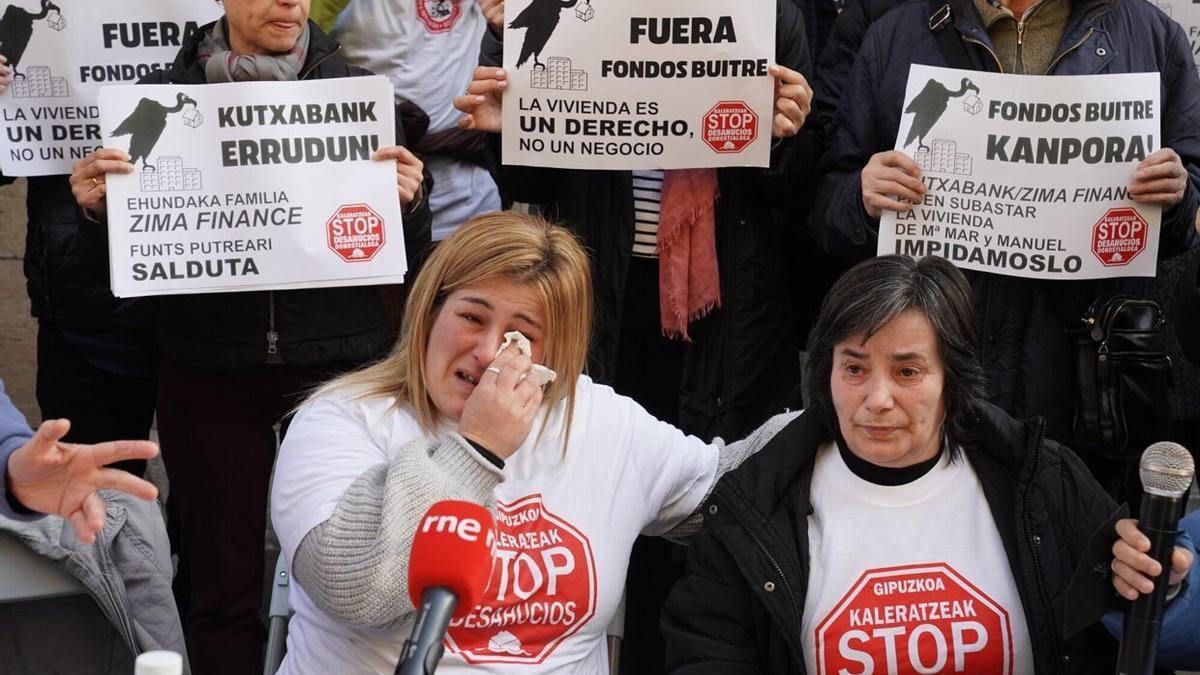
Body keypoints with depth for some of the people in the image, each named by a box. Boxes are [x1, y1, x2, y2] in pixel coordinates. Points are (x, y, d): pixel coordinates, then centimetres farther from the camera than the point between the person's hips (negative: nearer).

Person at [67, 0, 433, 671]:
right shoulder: (166, 93, 3)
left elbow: (409, 256, 4)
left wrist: (408, 202, -16)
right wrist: (99, 209, -12)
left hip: (338, 364, 0)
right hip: (209, 372, 0)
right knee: (220, 586, 5)